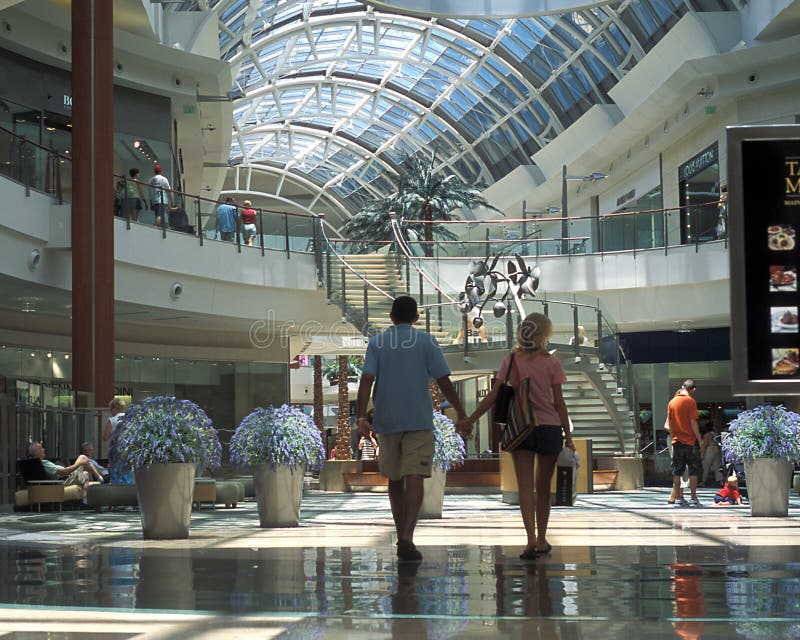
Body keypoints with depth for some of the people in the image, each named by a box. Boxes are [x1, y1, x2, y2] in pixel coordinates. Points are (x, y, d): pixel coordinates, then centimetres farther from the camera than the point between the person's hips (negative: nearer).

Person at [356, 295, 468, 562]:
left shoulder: (377, 342, 5)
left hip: (386, 421, 2)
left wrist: (362, 416, -9)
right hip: (419, 421, -2)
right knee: (414, 476, -8)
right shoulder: (426, 342, 1)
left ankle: (401, 537, 22)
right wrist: (461, 413, 8)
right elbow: (444, 382, -2)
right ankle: (407, 537, -23)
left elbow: (367, 380, -7)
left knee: (394, 479, 14)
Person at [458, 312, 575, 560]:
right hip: (549, 427, 0)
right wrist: (568, 434, 2)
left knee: (525, 486, -1)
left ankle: (531, 539, -16)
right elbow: (558, 402, -4)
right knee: (543, 487, 13)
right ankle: (541, 540, 20)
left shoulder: (512, 360, 0)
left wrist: (470, 420, 4)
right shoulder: (551, 362, -4)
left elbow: (493, 396, -3)